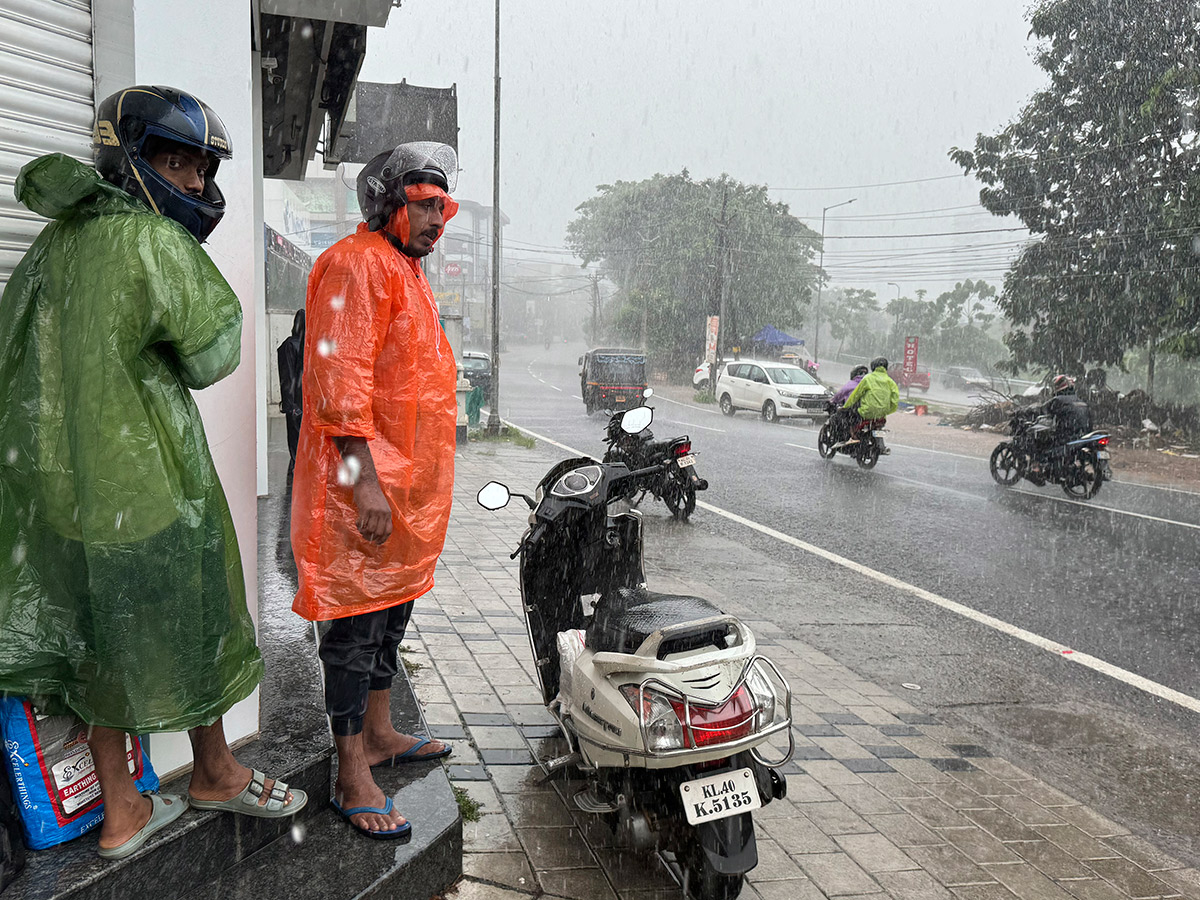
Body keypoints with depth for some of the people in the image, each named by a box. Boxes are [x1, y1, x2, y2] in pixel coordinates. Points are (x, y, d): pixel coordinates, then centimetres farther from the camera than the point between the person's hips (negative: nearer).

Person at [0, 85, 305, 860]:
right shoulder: (155, 241, -14)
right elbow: (215, 352, -7)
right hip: (144, 482, -8)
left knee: (101, 638, 15)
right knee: (189, 630, 12)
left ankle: (121, 811, 27)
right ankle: (215, 772, 32)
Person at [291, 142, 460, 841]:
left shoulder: (409, 270, 20)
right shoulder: (355, 264, -13)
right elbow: (339, 382, -21)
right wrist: (365, 478, -26)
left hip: (411, 480, 10)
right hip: (365, 480, -10)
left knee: (393, 607, 18)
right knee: (357, 619, -3)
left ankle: (379, 733, 34)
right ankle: (354, 778, 7)